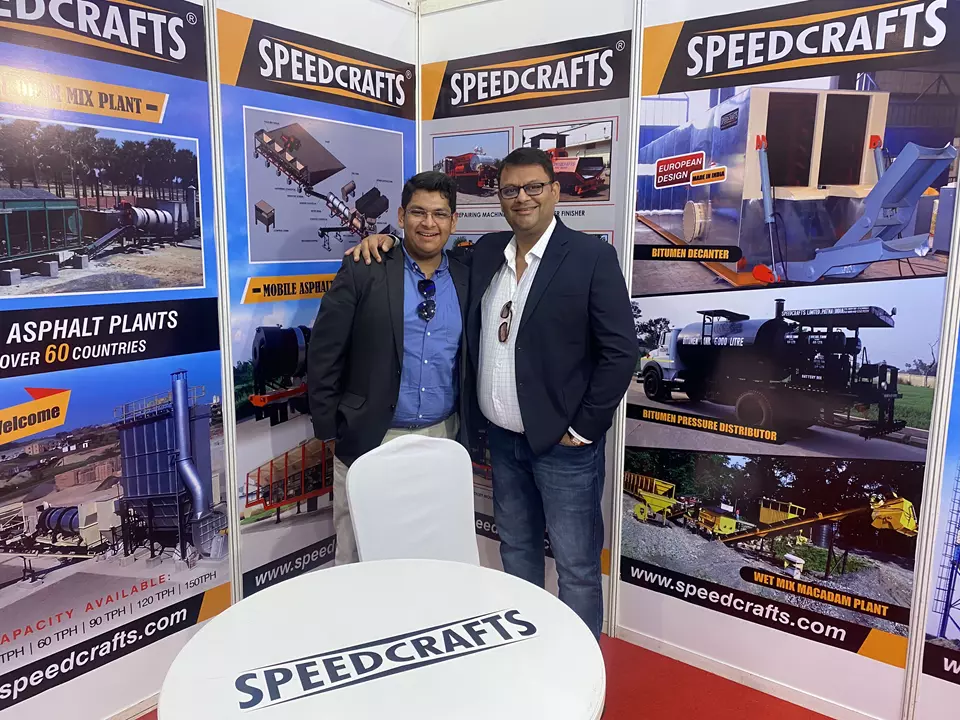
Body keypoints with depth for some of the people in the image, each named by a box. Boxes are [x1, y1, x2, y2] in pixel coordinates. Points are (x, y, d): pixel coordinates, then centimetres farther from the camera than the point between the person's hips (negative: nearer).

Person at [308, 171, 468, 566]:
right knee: (357, 559, 8)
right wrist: (329, 431, -4)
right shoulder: (363, 272, -6)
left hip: (442, 439, 3)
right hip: (369, 439, -3)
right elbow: (324, 353, -5)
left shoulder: (466, 279, 5)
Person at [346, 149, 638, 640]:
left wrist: (584, 428, -13)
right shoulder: (485, 252, 6)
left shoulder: (591, 256, -10)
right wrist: (387, 241, 3)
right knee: (516, 549, 20)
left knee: (576, 565, 6)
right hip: (503, 438, 6)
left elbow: (620, 351, -13)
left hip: (563, 444, -5)